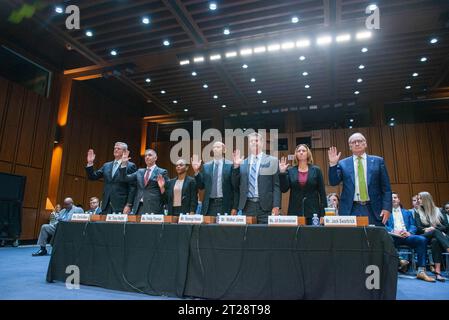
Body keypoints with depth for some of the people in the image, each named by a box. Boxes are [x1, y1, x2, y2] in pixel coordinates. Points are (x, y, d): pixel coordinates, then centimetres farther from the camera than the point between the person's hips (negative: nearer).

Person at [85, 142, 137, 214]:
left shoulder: (130, 166, -2)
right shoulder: (106, 166, 17)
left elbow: (132, 188, -7)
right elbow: (93, 177, 15)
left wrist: (128, 205, -14)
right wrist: (90, 163, 2)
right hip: (106, 206, 5)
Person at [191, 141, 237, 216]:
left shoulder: (230, 165, -2)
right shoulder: (206, 166, 10)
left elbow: (235, 188, -3)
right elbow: (201, 186, 9)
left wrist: (234, 207, -7)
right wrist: (196, 171, -4)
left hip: (225, 205, -3)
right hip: (209, 205, 3)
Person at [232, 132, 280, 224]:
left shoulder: (272, 161, 5)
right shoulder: (242, 163, 11)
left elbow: (276, 185, 0)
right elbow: (236, 185, 10)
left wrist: (276, 206, -9)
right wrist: (236, 166, -1)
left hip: (265, 207, -2)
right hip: (247, 206, 2)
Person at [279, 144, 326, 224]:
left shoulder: (316, 170, 4)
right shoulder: (290, 171, 7)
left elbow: (322, 192, 3)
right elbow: (284, 189, -1)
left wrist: (323, 214, -2)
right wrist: (282, 172, -10)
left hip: (313, 212, 0)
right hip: (295, 212, 1)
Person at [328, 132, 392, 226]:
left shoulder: (378, 161, 7)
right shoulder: (343, 164, 7)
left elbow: (386, 188, 5)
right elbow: (333, 182, 0)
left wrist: (387, 208, -5)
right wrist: (333, 164, -11)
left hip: (374, 210, 0)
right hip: (351, 210, 0)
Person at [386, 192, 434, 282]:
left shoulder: (407, 212, 30)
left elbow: (413, 226, 16)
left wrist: (409, 232, -7)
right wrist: (393, 231, -13)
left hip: (406, 236, 3)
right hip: (393, 236, -3)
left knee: (422, 239, -29)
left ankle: (421, 271, -27)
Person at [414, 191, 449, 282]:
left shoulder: (439, 212, 19)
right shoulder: (418, 213, 18)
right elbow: (419, 228, 5)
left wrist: (433, 228, -7)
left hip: (438, 237, 0)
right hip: (425, 237, 0)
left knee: (435, 241, -39)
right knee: (435, 232, -36)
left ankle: (437, 271, -48)